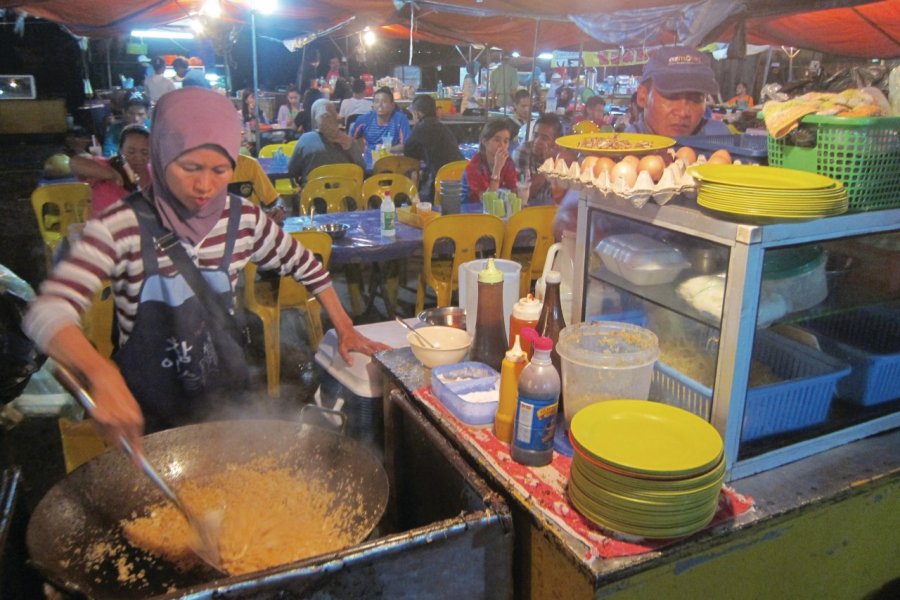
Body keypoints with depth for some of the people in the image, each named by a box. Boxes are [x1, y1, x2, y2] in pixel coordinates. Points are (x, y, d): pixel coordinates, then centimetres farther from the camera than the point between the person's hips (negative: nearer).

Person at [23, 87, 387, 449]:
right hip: (148, 414, -3)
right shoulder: (121, 227, -21)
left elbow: (305, 266, 7)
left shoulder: (243, 219, -9)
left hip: (227, 398, 3)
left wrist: (344, 328, 3)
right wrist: (102, 374, -49)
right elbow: (47, 313, -31)